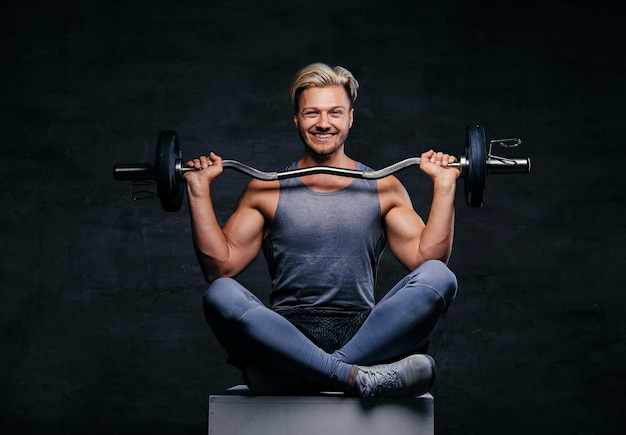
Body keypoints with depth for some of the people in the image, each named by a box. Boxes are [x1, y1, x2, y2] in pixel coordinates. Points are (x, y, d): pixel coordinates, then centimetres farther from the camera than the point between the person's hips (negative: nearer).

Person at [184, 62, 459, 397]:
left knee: (439, 279, -26)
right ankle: (356, 376, -39)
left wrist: (444, 185, -1)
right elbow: (220, 267, 4)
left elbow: (426, 259, 4)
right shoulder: (266, 191, 14)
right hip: (285, 337, -1)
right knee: (221, 295, -32)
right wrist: (199, 190, 0)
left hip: (361, 333, 1)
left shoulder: (383, 189, 15)